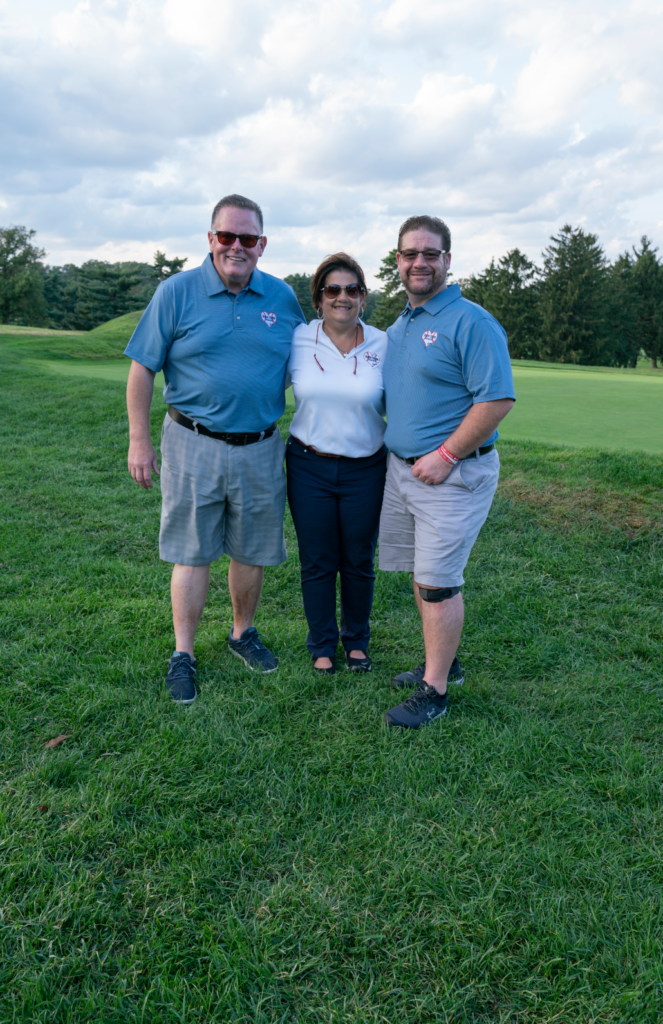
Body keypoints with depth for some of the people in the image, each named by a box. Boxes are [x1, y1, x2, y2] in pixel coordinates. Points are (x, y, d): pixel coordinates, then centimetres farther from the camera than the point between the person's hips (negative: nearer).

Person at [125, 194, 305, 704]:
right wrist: (140, 441, -4)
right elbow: (143, 369, -2)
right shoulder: (176, 292, -3)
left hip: (260, 448, 3)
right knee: (192, 553, 5)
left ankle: (243, 632, 34)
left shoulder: (283, 298, 5)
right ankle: (183, 654, 18)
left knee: (253, 551, 13)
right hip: (194, 446, -2)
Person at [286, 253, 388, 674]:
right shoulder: (299, 340, -2)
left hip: (365, 469, 0)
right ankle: (322, 644, 29)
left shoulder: (383, 344, -2)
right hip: (309, 468, 0)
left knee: (359, 563, 11)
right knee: (318, 563, 9)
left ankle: (357, 640, 34)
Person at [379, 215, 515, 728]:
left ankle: (434, 691, 9)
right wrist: (399, 455, 13)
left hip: (452, 473, -8)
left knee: (438, 583, -3)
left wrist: (445, 456, -20)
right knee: (421, 575, 15)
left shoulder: (470, 321, -12)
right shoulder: (399, 326, 14)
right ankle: (442, 660, 32)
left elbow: (498, 398, -19)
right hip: (401, 469, 8)